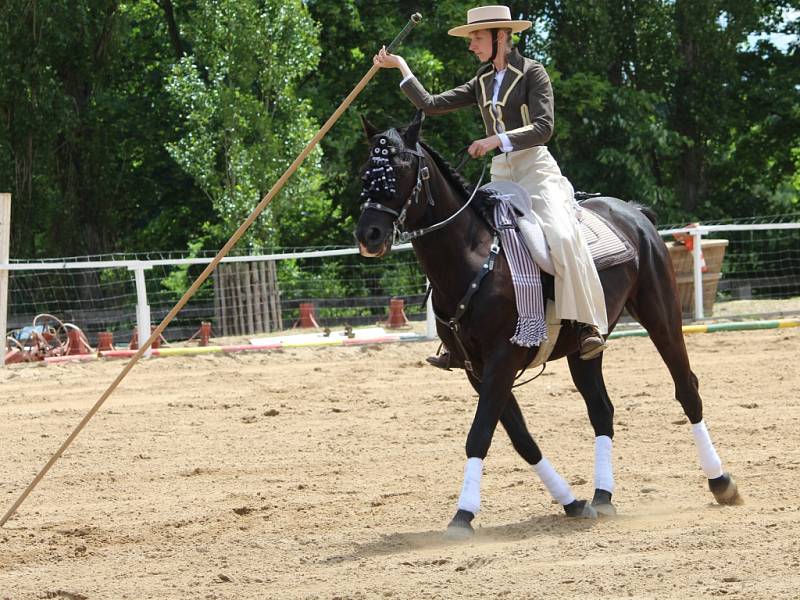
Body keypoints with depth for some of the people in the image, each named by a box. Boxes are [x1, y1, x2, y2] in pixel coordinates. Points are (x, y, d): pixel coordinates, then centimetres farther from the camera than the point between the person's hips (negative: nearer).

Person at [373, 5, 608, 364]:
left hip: (536, 167, -7)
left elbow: (543, 128, -13)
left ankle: (589, 325, -27)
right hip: (499, 174, 7)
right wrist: (400, 67, 12)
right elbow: (431, 105, 14)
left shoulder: (532, 73, -3)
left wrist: (498, 139, -23)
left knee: (561, 236, -30)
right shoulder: (483, 83, 15)